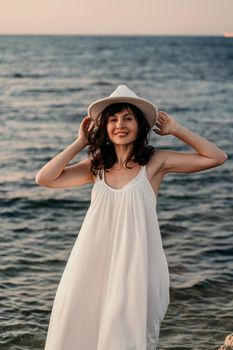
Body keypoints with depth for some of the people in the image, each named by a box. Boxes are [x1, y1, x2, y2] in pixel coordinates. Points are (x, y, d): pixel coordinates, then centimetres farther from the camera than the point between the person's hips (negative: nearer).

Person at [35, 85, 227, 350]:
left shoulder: (155, 161, -1)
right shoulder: (97, 165, 8)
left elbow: (217, 157, -4)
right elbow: (44, 179, 3)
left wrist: (176, 130, -1)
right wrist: (79, 143, 5)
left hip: (136, 262, -3)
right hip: (95, 263, 3)